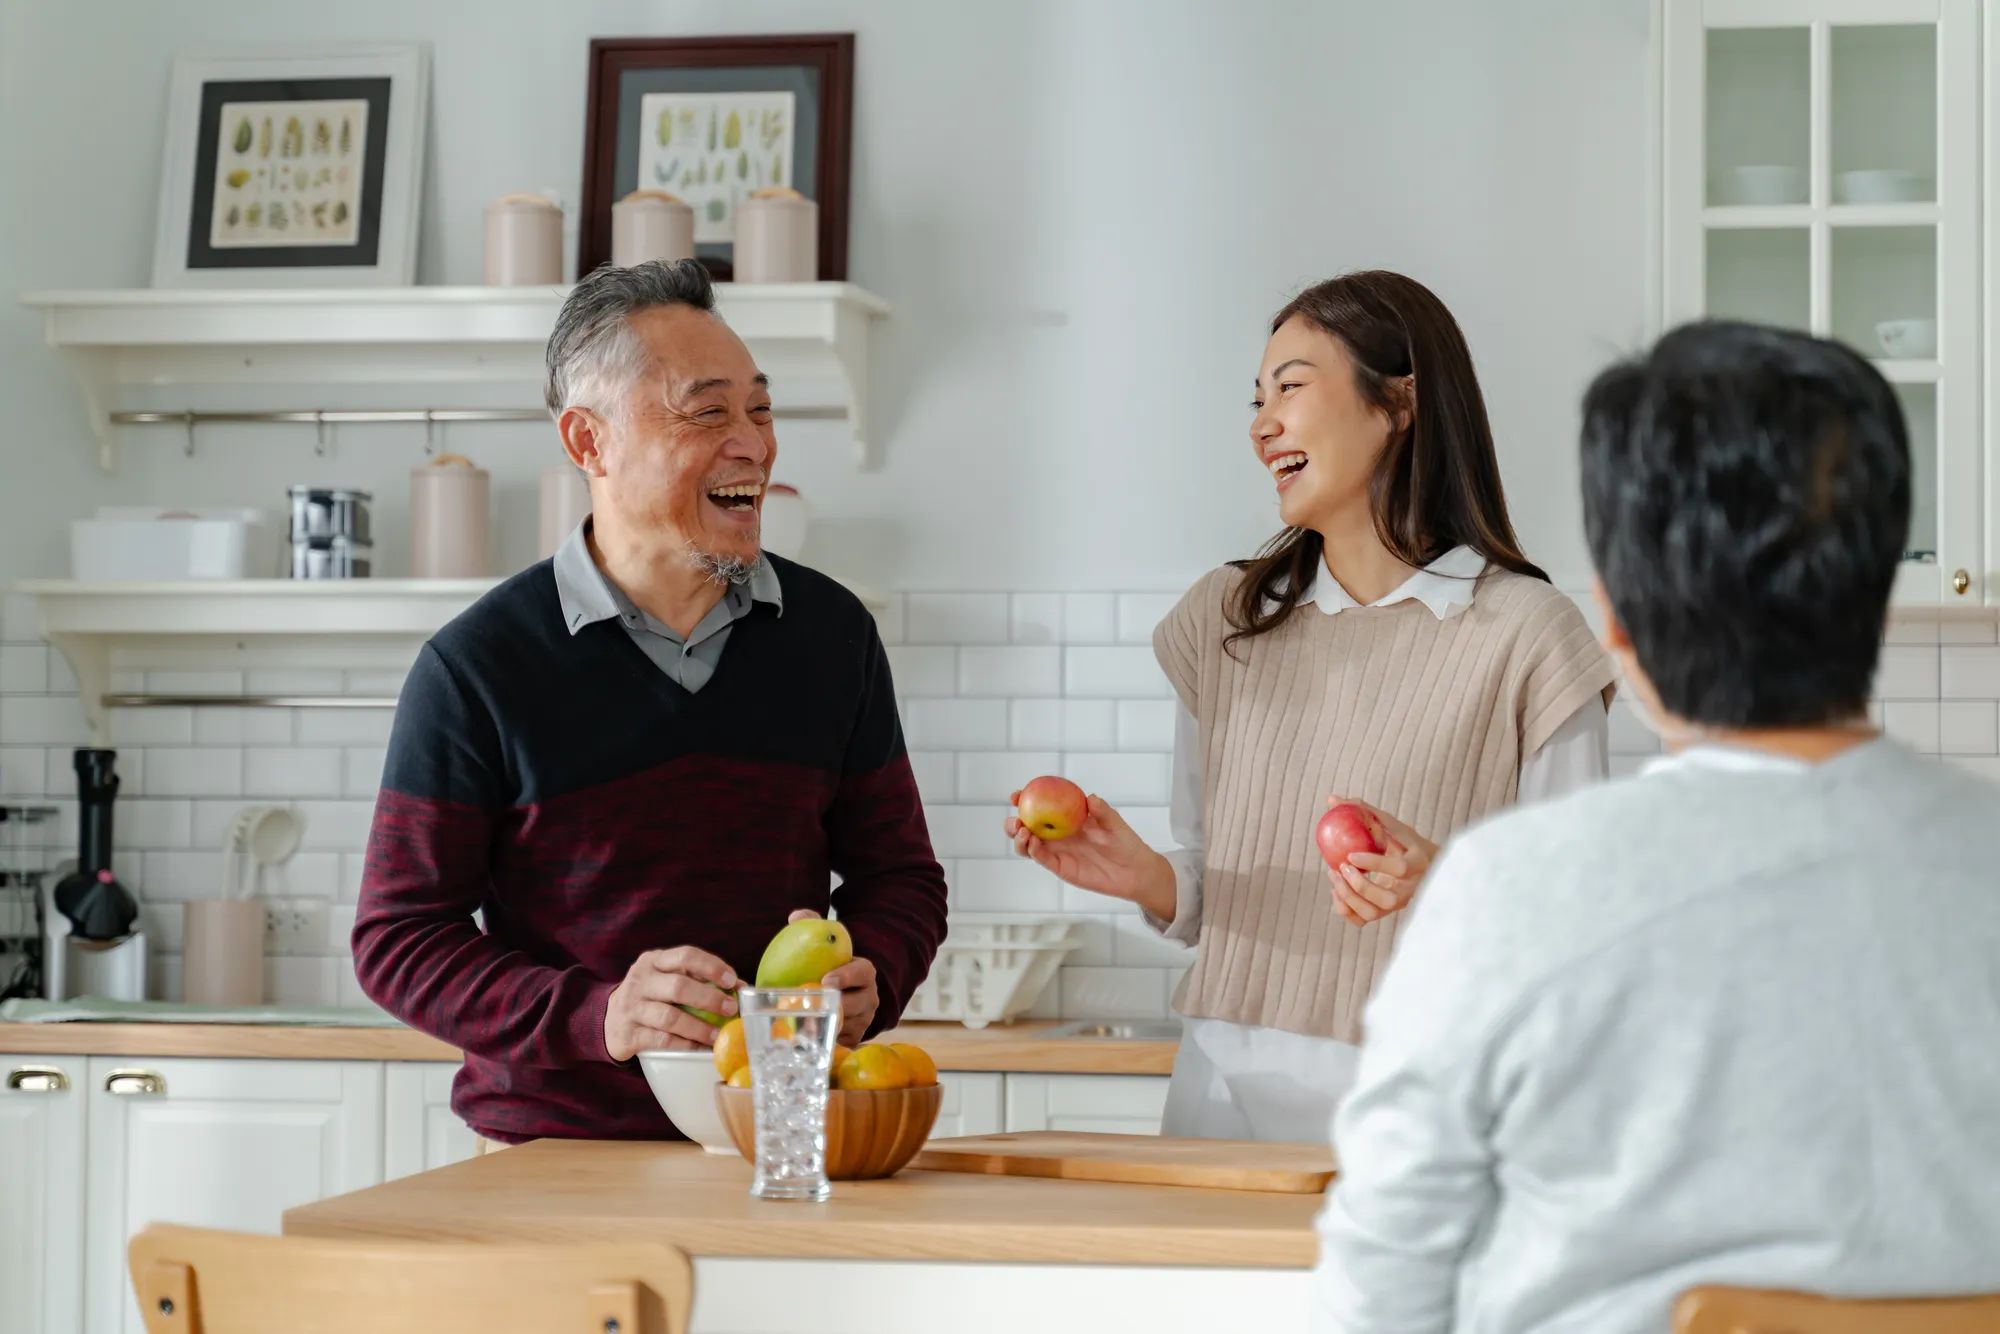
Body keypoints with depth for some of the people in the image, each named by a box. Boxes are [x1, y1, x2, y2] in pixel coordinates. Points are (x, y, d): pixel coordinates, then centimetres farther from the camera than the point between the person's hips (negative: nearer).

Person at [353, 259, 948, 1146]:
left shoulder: (830, 633, 11)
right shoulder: (476, 667, -1)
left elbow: (899, 875, 20)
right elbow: (398, 939, 0)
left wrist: (868, 980, -3)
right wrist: (596, 1016, -15)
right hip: (552, 1159, -3)